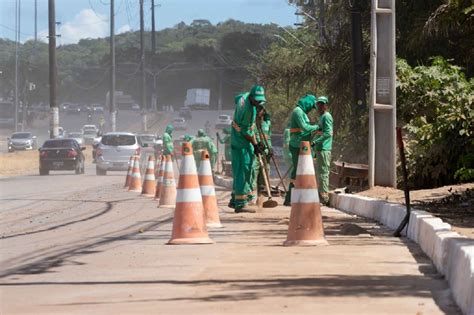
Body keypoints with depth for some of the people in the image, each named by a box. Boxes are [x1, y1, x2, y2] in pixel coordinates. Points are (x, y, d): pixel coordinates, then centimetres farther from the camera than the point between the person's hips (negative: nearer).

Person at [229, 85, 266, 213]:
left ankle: (235, 200, 20)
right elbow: (246, 131, -22)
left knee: (240, 169, 14)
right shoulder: (248, 109, -27)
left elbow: (236, 98, 26)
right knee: (243, 169, -10)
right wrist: (255, 145, -12)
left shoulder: (245, 96, 0)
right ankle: (240, 203, -11)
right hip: (242, 141, -10)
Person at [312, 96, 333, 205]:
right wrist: (314, 143, 21)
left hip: (324, 149, -10)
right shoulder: (321, 117, 21)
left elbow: (328, 133, -21)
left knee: (323, 172, -10)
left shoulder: (326, 116, -10)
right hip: (319, 148, 10)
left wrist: (315, 142, -23)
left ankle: (324, 195, -10)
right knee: (319, 172, 13)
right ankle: (321, 193, 18)